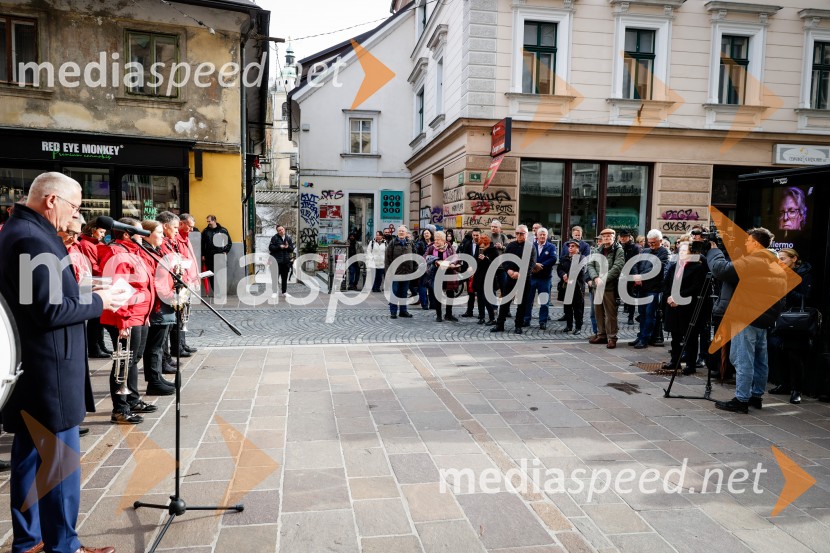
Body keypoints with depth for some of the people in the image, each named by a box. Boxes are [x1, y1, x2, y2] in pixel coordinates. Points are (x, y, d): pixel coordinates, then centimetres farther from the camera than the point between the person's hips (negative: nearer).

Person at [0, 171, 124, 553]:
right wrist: (98, 301, -11)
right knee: (61, 457, 0)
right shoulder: (33, 238, -19)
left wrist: (85, 294, 8)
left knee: (31, 452, 17)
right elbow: (51, 311, -23)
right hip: (48, 368, -10)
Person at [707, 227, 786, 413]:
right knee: (759, 360, 16)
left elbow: (721, 269, -22)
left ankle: (741, 400, -3)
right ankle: (757, 396, 25)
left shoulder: (751, 262, -16)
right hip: (765, 320, 9)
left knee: (743, 360, -5)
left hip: (746, 318, -9)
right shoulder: (776, 265, 14)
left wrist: (713, 250, -5)